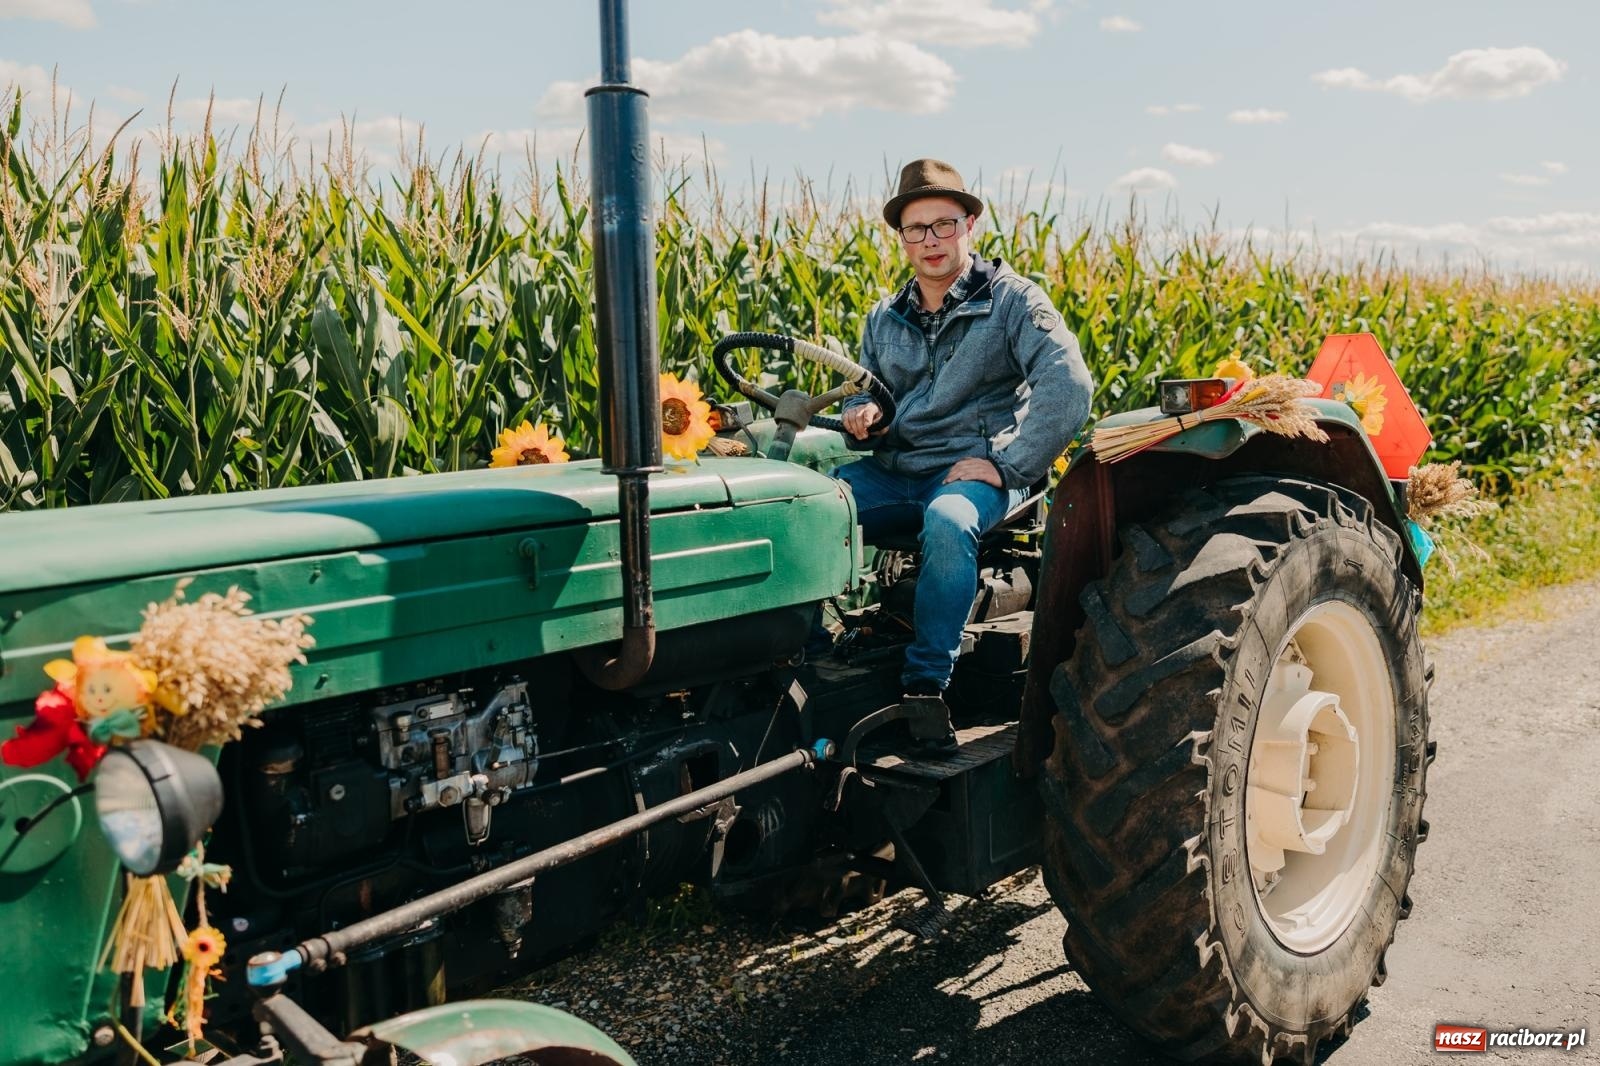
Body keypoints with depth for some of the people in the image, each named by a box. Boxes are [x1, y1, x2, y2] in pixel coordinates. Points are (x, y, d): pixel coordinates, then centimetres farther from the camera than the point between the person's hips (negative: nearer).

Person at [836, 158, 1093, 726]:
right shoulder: (884, 318, 15)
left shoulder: (1011, 300, -2)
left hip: (974, 469, -5)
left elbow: (1068, 386, -14)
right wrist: (860, 415, 0)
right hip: (892, 472, 5)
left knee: (948, 521, -39)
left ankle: (926, 684, -28)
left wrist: (1007, 465, -19)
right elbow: (864, 393, 26)